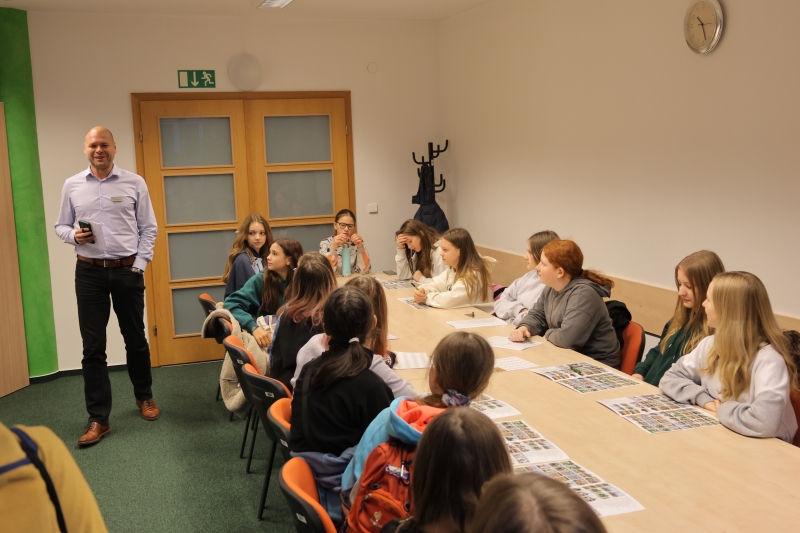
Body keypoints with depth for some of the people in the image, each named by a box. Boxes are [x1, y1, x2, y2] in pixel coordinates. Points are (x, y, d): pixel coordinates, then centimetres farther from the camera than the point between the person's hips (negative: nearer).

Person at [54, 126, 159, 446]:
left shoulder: (134, 183, 0)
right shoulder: (72, 185, 5)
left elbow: (149, 228, 1)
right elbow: (61, 226, 11)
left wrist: (139, 265, -6)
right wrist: (74, 236, -12)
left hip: (127, 271, -1)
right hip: (89, 272, 1)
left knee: (135, 339, 12)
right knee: (93, 347, 0)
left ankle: (144, 397, 33)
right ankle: (98, 419, 7)